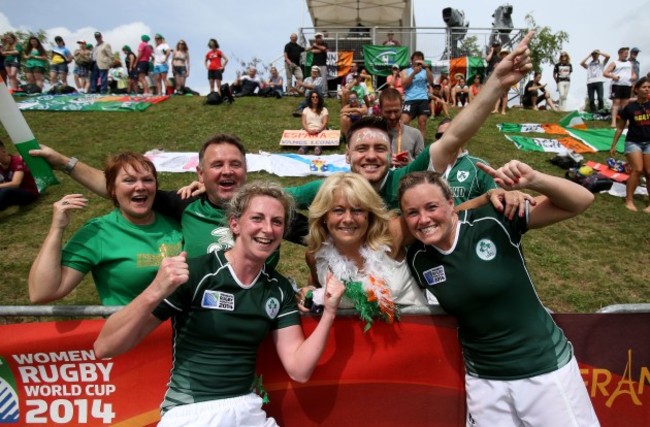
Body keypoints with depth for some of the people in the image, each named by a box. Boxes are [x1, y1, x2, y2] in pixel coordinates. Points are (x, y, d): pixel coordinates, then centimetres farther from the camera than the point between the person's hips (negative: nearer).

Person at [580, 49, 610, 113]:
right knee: (591, 99, -2)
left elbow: (608, 56, 1)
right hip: (590, 82, 2)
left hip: (599, 82, -2)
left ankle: (601, 112, -7)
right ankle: (593, 113, 3)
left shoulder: (601, 63, 17)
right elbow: (581, 63, 3)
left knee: (600, 98, -13)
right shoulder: (589, 64, 21)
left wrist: (598, 52, 9)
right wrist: (589, 55, 11)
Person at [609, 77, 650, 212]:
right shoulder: (630, 107, -2)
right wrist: (613, 145, 5)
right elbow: (620, 127, 5)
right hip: (633, 142, -2)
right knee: (637, 170, -13)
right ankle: (629, 200, -4)